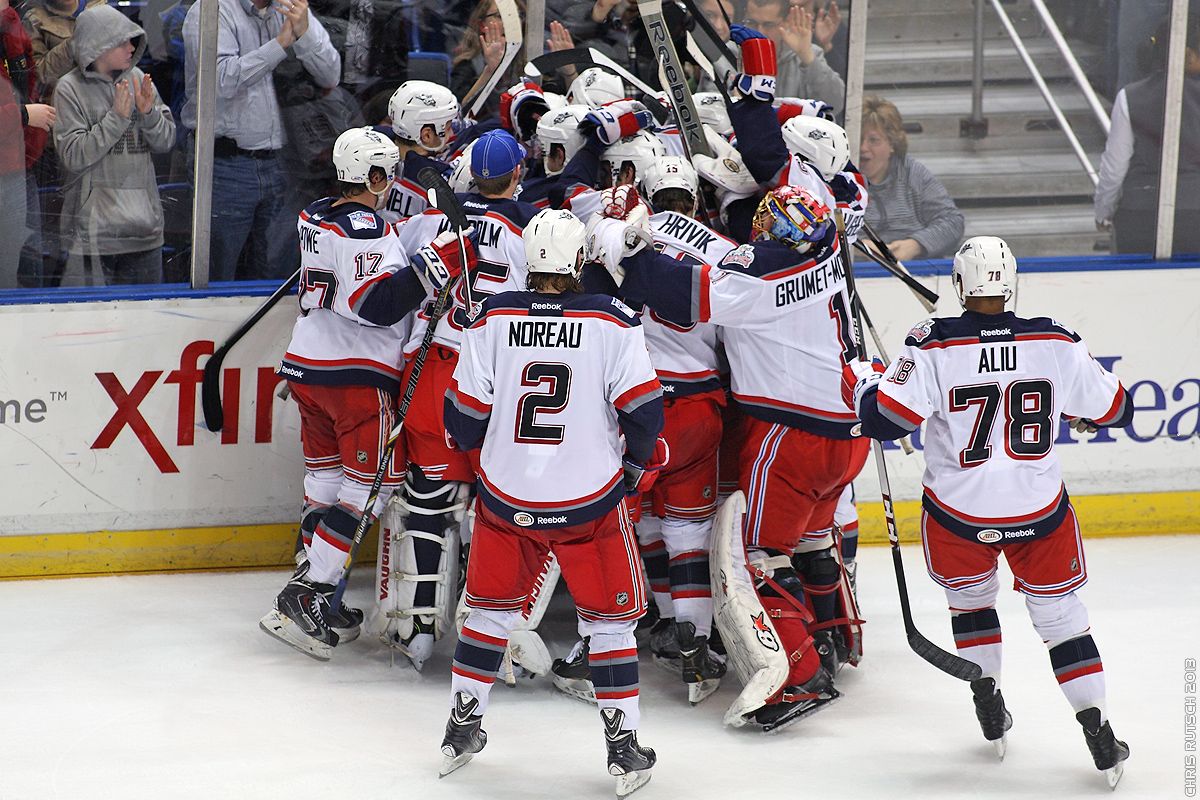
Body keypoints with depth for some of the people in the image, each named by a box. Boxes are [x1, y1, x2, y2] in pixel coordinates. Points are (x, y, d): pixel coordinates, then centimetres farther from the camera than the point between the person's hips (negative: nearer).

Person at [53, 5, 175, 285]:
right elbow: (73, 155, -14)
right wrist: (118, 117, -18)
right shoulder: (70, 89, -6)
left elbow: (166, 141, 8)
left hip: (144, 227, 4)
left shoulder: (137, 78, 7)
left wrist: (149, 113, -11)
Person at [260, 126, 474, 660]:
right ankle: (305, 594, -11)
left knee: (326, 479, 16)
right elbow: (377, 304, -26)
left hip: (306, 366, 9)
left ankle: (317, 600, 18)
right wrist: (438, 262, -28)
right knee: (374, 481, -5)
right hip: (356, 375, -9)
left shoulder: (314, 217, 11)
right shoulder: (365, 228, -17)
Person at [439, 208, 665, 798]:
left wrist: (472, 442, 20)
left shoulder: (492, 319, -6)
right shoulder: (612, 323, -11)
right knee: (610, 618, 12)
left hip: (505, 498, 2)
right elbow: (642, 411, -10)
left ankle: (461, 730, 26)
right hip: (590, 500, -2)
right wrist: (641, 463, 10)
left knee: (490, 609, 20)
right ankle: (623, 750, 10)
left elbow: (464, 419, -3)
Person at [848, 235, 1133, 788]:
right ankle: (1098, 733, 7)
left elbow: (883, 419, -17)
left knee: (971, 596, 27)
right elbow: (1114, 410, 4)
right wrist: (1076, 410, 25)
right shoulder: (1056, 343, -8)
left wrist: (857, 377, 2)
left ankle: (989, 707, 24)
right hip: (1040, 509, 1)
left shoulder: (932, 347, -16)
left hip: (958, 513, -1)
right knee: (1058, 611, 14)